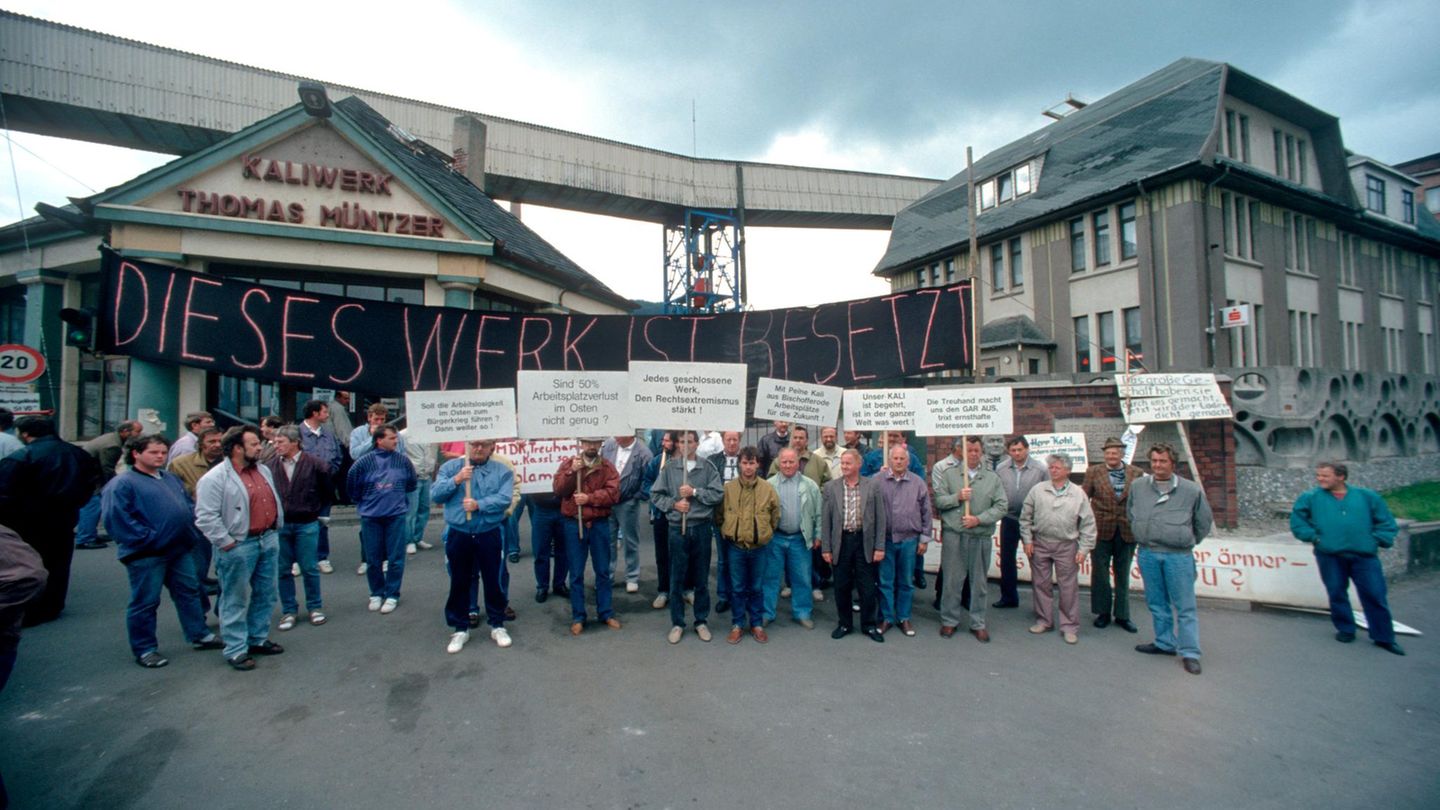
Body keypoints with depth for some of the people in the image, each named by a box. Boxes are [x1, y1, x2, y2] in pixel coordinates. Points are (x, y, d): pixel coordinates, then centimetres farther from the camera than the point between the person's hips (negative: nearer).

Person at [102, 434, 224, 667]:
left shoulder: (171, 478, 14)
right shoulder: (122, 483, -10)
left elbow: (188, 504, 22)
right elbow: (116, 518, -18)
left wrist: (189, 528, 6)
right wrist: (147, 538, -19)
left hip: (180, 550, 8)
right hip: (146, 555, -8)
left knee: (190, 592, 15)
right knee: (145, 602, 5)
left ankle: (200, 635, 27)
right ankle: (145, 649, 19)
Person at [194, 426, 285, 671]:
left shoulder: (263, 471, 11)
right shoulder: (215, 478, -14)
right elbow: (206, 517, -17)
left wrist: (275, 530, 13)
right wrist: (226, 543, -17)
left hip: (268, 540, 8)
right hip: (239, 546, -7)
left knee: (265, 595, 16)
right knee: (236, 600, 4)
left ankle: (258, 639, 30)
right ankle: (236, 650, 15)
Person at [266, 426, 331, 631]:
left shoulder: (314, 464, -7)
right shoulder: (269, 465, -3)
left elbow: (328, 492, 3)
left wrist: (315, 511, 4)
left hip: (306, 524, -2)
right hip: (279, 525, 2)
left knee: (310, 569, 6)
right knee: (283, 570, 9)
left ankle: (315, 607, 20)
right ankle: (288, 610, 22)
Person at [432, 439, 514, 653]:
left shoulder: (503, 471, 0)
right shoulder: (450, 467, 4)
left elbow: (504, 499, -13)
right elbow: (435, 495, -6)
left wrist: (479, 504, -24)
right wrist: (456, 480, -20)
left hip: (489, 535, -1)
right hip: (458, 535, 1)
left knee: (493, 581, 8)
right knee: (459, 582, 11)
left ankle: (498, 625, 24)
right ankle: (460, 628, 26)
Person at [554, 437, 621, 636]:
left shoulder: (608, 467, 0)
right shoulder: (568, 464, 2)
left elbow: (613, 494, -11)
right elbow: (558, 489, -10)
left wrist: (589, 498, -19)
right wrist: (572, 472, -21)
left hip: (600, 524, 0)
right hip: (574, 524, 0)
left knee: (603, 571, 11)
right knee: (576, 573, 7)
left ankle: (605, 613, 24)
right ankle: (578, 617, 18)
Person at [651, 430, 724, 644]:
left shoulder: (708, 467, 0)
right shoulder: (669, 468, 1)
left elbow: (718, 494, -6)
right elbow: (655, 495, 2)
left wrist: (695, 492, -14)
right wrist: (673, 504, -12)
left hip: (702, 527, 0)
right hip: (678, 528, 0)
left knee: (702, 578, 11)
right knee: (677, 578, 8)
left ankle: (701, 621, 26)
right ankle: (677, 623, 22)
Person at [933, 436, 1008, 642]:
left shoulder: (992, 478, 7)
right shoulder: (948, 474, 3)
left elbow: (1002, 505, 0)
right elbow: (938, 501, 0)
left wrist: (979, 519, -11)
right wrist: (957, 497, -16)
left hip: (982, 537, 2)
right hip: (954, 535, -1)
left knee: (978, 581, 11)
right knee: (952, 579, 5)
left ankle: (978, 623, 24)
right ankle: (949, 621, 18)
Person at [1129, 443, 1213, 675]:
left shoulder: (1191, 490, -4)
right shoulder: (1137, 486, 4)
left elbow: (1204, 523, 9)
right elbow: (1130, 514, 19)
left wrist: (1187, 542, 13)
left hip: (1178, 556, -3)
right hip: (1147, 554, 3)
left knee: (1185, 606, 3)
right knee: (1157, 603, 14)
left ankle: (1190, 653, 12)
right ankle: (1165, 643, 27)